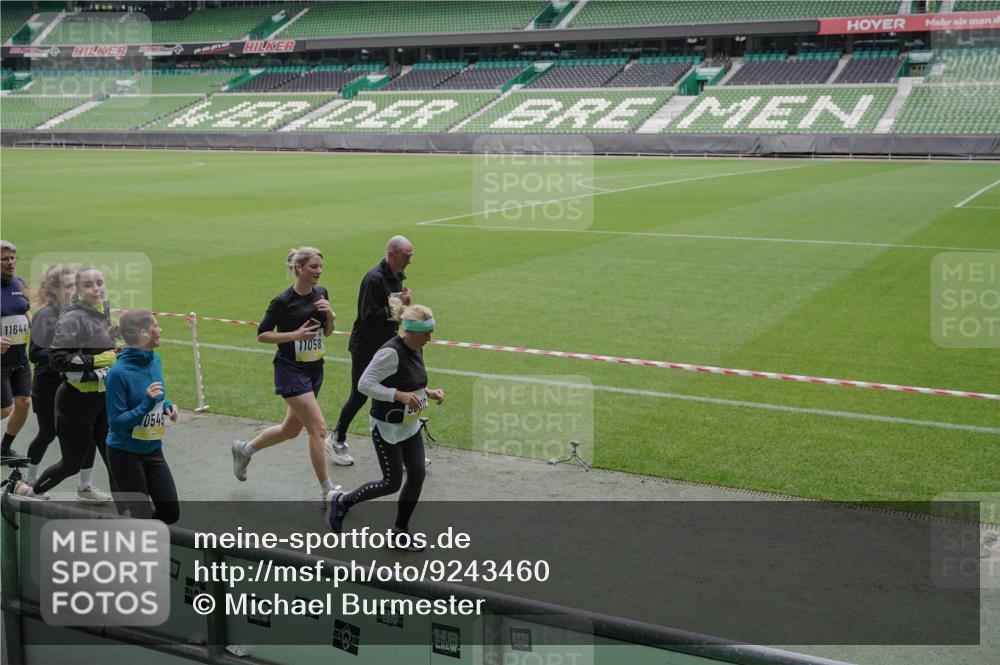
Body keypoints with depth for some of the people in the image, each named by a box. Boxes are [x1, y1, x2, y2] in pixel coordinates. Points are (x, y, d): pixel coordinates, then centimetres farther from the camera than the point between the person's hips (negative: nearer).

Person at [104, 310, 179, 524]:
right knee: (142, 517, 2)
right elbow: (116, 422, -21)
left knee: (170, 513, 8)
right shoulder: (119, 372, -22)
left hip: (153, 451, 6)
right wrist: (147, 403, -31)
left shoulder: (155, 360, -1)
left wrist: (167, 406, -7)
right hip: (125, 454, -6)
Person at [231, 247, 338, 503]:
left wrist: (330, 314, -9)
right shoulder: (283, 301, -15)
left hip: (314, 368, 7)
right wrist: (296, 334, -21)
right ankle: (328, 492, -4)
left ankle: (244, 449, 42)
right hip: (291, 369, -7)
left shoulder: (321, 293, 4)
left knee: (291, 430, 17)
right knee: (318, 427, -13)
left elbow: (327, 332, 12)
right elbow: (262, 335, -9)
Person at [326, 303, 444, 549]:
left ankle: (400, 531, 22)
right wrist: (399, 395, -33)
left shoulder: (416, 349, 2)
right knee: (392, 483, 2)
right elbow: (364, 384, -26)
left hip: (410, 425, 8)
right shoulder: (391, 353, -26)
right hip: (387, 428, -8)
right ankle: (341, 502, 24)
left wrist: (429, 393, 0)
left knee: (417, 475, 6)